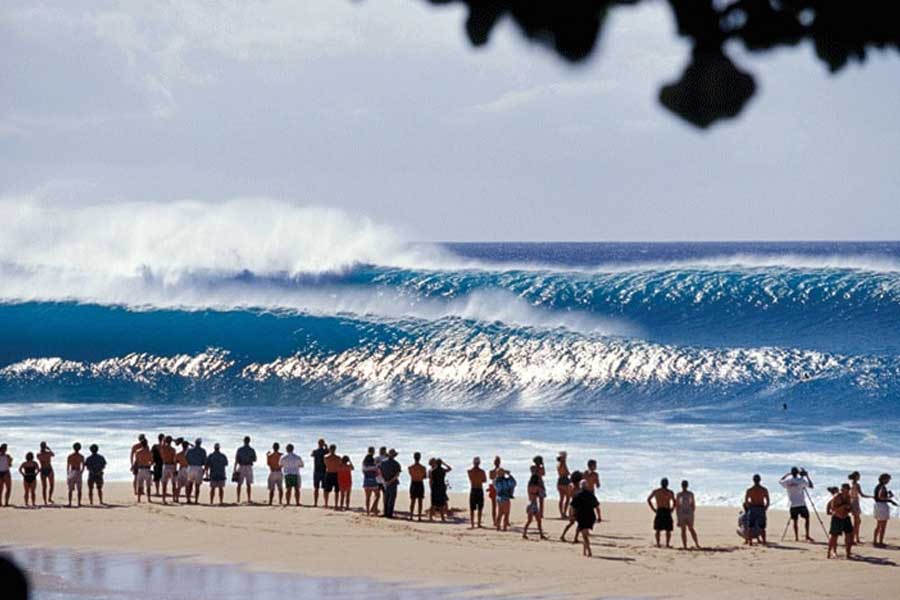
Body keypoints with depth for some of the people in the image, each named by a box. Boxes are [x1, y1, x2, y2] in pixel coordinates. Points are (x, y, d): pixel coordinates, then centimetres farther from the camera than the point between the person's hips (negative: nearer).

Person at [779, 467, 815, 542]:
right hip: (801, 504, -3)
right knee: (806, 518, 9)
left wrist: (786, 475, 30)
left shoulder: (787, 481, 0)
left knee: (795, 521, 8)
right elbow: (811, 485, -2)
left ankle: (796, 537, 3)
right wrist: (807, 476, 6)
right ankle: (807, 536, 1)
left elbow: (780, 481, 21)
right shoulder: (801, 480, -9)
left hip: (793, 505, 3)